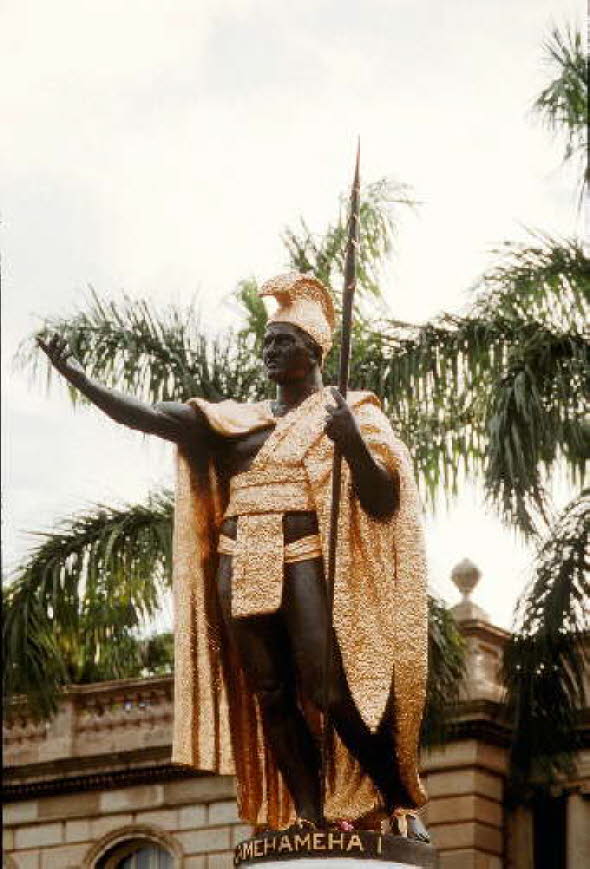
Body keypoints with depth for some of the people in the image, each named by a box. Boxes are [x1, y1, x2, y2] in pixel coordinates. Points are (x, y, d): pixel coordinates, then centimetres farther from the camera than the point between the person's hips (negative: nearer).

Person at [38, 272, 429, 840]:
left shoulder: (350, 414, 7)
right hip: (242, 569, 5)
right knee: (272, 697, -1)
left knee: (333, 693, -15)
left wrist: (353, 445, -21)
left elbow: (383, 500, -3)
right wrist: (78, 378, 3)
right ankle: (310, 817, 0)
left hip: (307, 562, -5)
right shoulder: (238, 421, 19)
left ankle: (402, 805, -5)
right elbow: (148, 417, 12)